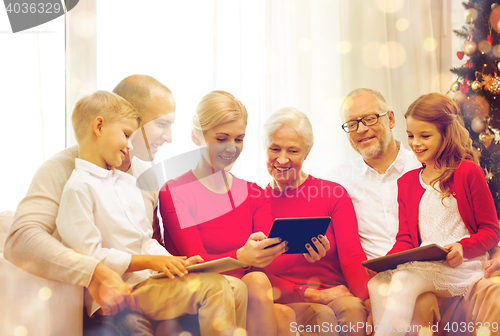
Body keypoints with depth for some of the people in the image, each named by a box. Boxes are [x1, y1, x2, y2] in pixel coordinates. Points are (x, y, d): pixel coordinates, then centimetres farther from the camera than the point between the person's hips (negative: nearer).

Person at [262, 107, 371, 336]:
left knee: (353, 309, -33)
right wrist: (309, 294, -13)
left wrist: (370, 300, -23)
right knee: (320, 316, -34)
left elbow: (353, 259, -2)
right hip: (284, 303, -1)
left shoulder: (333, 195, 9)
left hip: (337, 296, 1)